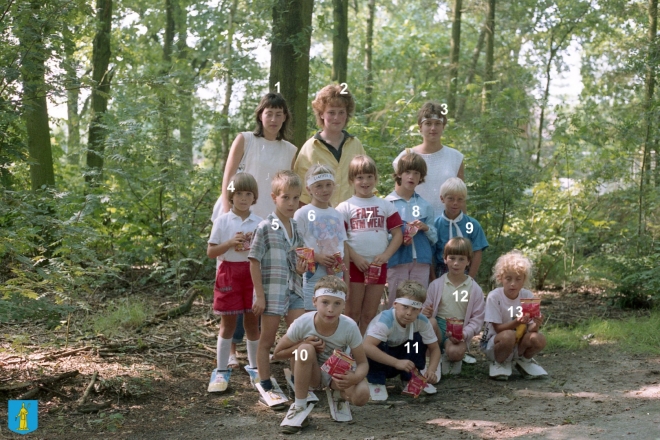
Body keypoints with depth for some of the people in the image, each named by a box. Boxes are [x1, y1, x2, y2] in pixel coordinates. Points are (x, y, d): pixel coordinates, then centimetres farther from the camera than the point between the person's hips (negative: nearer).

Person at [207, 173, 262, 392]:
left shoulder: (259, 223, 4)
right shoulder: (222, 221, -2)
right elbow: (210, 252, -3)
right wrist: (231, 243, -17)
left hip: (252, 273, 2)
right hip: (229, 273, -2)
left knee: (252, 321, 8)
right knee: (228, 323, 3)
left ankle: (255, 368, 20)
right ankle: (221, 371, 11)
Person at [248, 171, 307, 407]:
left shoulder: (297, 228, 7)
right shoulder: (265, 228, -11)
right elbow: (254, 262, -10)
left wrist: (301, 267, -6)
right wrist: (260, 296, -13)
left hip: (294, 290, 6)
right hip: (272, 292, -6)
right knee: (267, 340, 6)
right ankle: (265, 387, 16)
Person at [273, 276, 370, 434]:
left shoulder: (350, 327, -25)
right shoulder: (302, 323, -25)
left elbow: (362, 363, -15)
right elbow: (277, 353, -10)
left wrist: (355, 377, -38)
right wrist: (304, 344, -27)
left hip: (338, 374, 0)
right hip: (312, 373, 0)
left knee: (361, 395, -31)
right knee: (305, 349, -34)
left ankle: (340, 394, 7)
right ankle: (299, 407, -19)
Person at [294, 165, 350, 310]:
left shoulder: (337, 215, 13)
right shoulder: (303, 214, -3)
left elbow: (344, 248, 14)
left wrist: (346, 280, 9)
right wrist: (317, 257, -21)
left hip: (336, 277, 5)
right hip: (313, 277, -5)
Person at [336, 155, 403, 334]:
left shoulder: (386, 206, 11)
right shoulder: (345, 207, 4)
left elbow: (398, 234, 6)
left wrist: (386, 255, -9)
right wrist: (355, 257, -15)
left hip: (378, 265, 2)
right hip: (354, 265, -2)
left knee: (369, 315, 7)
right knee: (353, 313, 0)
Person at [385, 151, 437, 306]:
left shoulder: (425, 205, 12)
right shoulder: (387, 203, 1)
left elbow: (435, 238, 11)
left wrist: (425, 228, -8)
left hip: (421, 260, 3)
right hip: (397, 260, -3)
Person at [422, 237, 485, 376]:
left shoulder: (475, 289, 3)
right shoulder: (436, 285, 5)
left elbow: (477, 318, 1)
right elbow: (428, 310, 9)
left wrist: (464, 334, -16)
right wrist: (425, 313, -17)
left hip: (459, 332, -2)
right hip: (439, 328, 2)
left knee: (455, 352, -35)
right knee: (430, 322, -35)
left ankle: (450, 360, 6)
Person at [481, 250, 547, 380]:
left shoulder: (528, 296, -7)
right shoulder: (494, 297, -17)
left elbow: (530, 329, -9)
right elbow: (498, 328, -17)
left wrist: (536, 324, -33)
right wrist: (517, 322, -36)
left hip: (520, 343, 4)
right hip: (493, 343, -4)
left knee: (539, 339, -26)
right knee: (508, 335, -36)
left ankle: (524, 360, 6)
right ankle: (499, 363, -6)